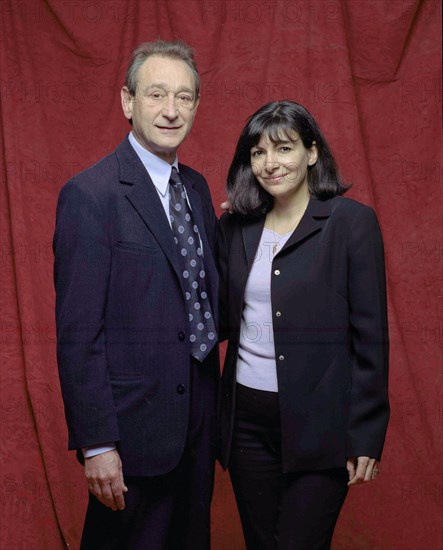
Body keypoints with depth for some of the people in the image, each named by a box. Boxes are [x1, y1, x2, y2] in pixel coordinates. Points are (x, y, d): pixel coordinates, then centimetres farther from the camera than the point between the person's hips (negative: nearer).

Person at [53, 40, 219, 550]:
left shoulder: (197, 188, 8)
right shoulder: (90, 195, -15)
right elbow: (78, 332, -17)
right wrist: (96, 444, -17)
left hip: (197, 417, 7)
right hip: (135, 425, -7)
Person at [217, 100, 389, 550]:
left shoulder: (351, 221, -7)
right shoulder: (235, 226, 6)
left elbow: (370, 337, -8)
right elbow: (223, 320, 10)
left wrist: (365, 437, -9)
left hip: (318, 425, -4)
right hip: (247, 417, 5)